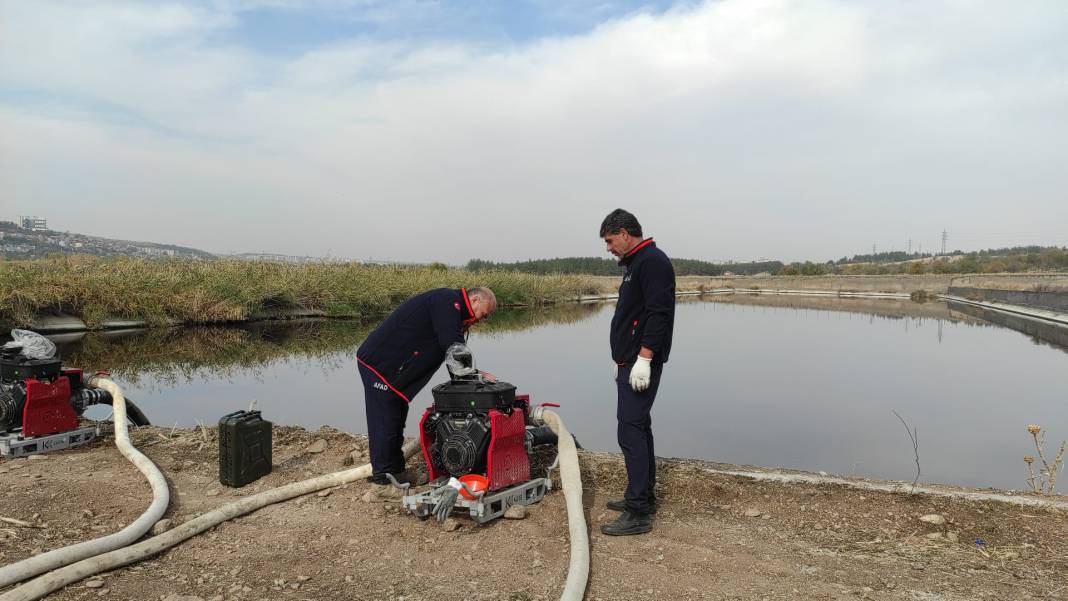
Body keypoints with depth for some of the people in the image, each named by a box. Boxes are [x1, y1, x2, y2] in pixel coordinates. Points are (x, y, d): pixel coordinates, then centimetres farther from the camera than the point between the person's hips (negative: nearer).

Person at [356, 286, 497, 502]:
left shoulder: (453, 312, 17)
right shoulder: (447, 300, -15)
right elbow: (452, 346, -23)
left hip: (391, 367, 10)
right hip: (378, 363, -10)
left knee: (396, 422, 17)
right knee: (383, 424, -6)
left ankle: (397, 473, 28)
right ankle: (381, 486, 0)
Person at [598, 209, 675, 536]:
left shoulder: (653, 261, -12)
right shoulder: (636, 264, 20)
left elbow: (659, 313, -22)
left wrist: (644, 358, -25)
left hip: (642, 363, -11)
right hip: (631, 362, 11)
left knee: (630, 430, -12)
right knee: (638, 427, 15)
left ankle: (638, 513, -7)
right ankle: (642, 496, 26)